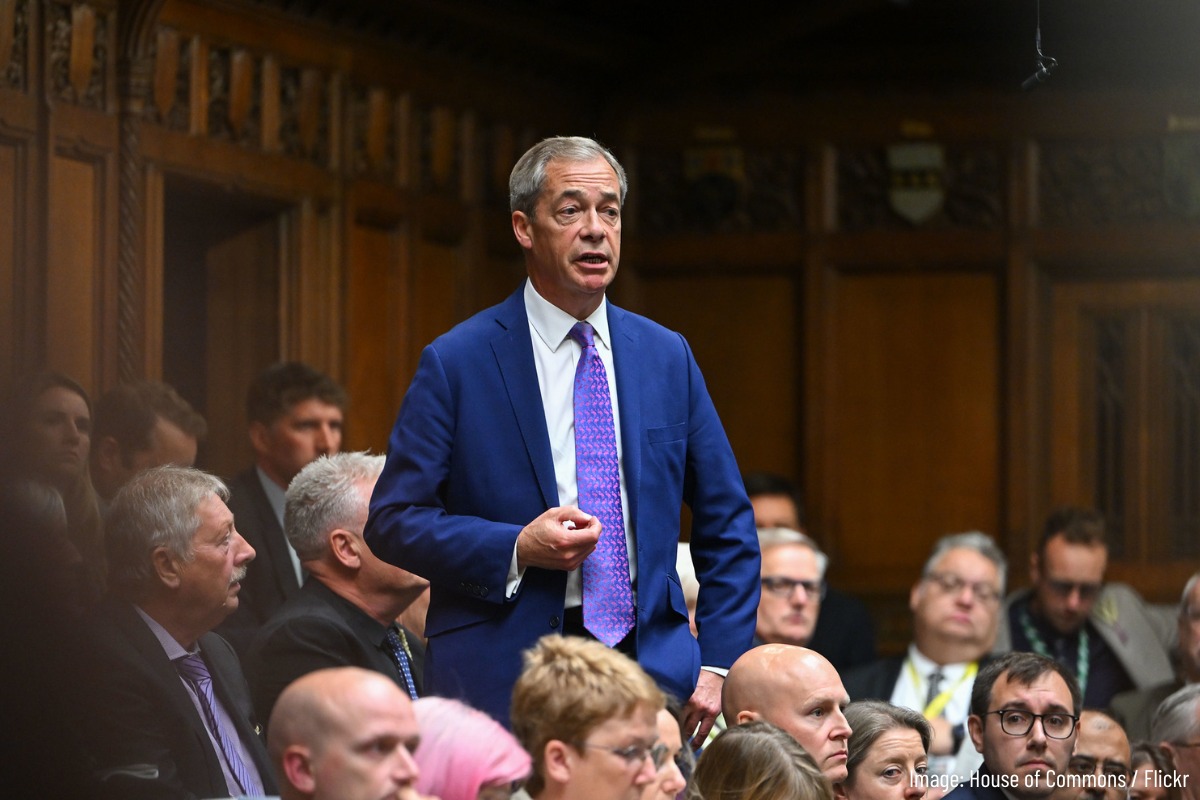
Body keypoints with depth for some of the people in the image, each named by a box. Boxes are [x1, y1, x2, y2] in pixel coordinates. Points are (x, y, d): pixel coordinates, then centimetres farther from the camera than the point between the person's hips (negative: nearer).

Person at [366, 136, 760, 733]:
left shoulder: (667, 358, 12)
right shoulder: (456, 364, 0)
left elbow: (727, 526, 17)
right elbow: (392, 521, -1)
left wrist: (717, 663, 7)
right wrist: (516, 550, -15)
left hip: (650, 661, 3)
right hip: (504, 678, -3)